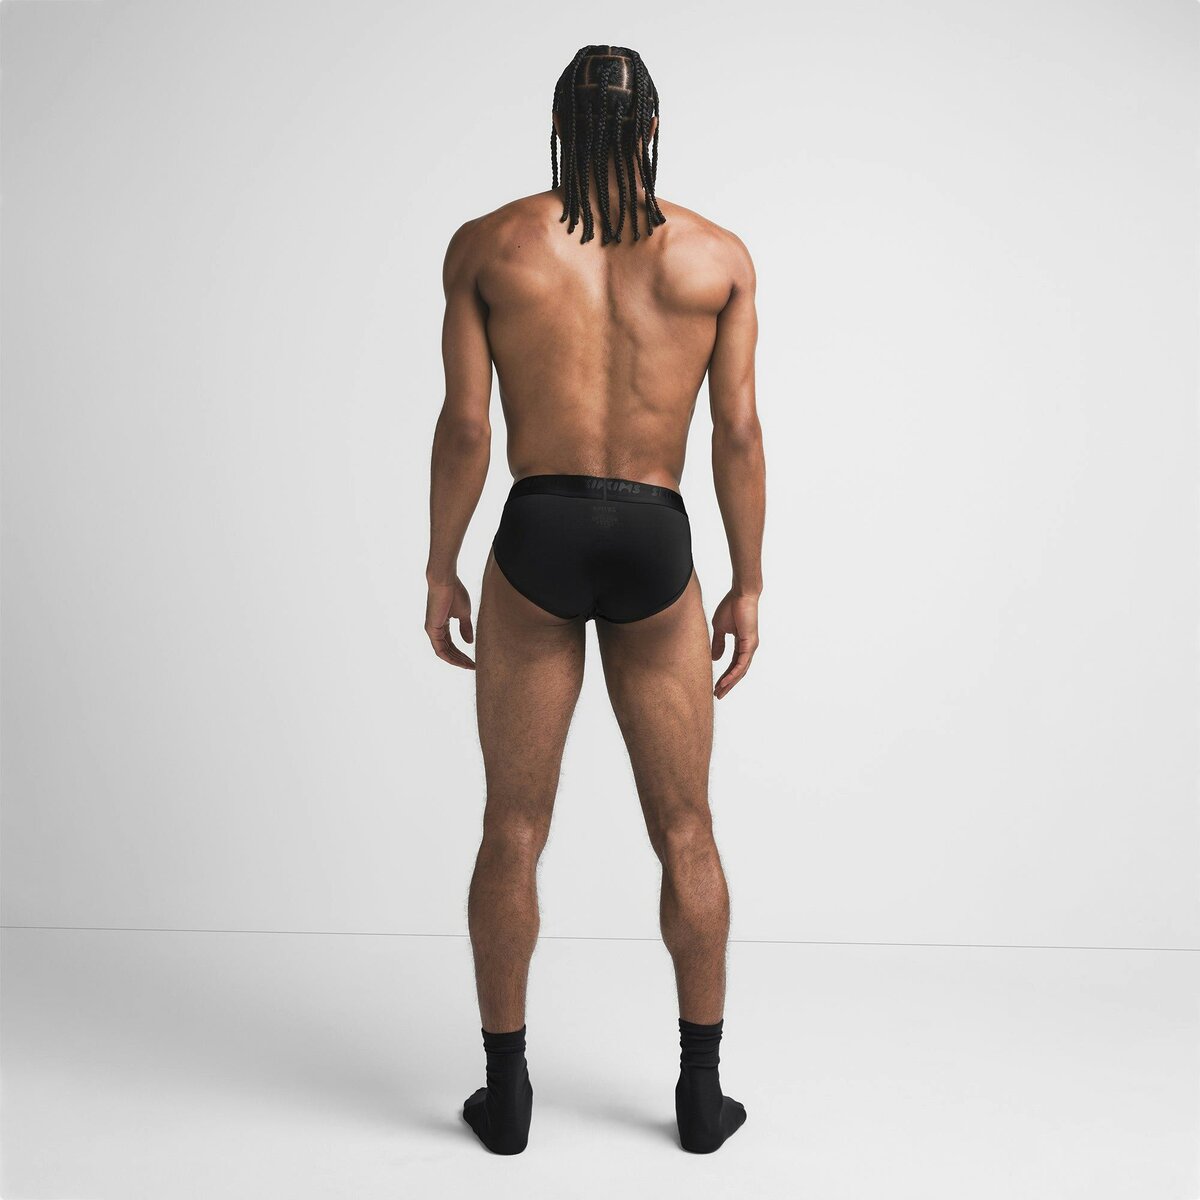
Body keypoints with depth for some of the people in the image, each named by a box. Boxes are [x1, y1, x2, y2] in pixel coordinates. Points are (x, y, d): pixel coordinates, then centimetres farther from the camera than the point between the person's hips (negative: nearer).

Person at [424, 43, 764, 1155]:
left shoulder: (486, 245, 2)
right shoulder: (717, 253, 4)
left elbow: (465, 425, -2)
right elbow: (739, 435, 0)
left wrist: (440, 571, 7)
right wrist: (748, 585, 8)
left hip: (536, 536, 0)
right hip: (655, 544, 1)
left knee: (513, 832, 11)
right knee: (684, 833, 13)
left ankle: (507, 1093, 22)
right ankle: (702, 1093, 24)